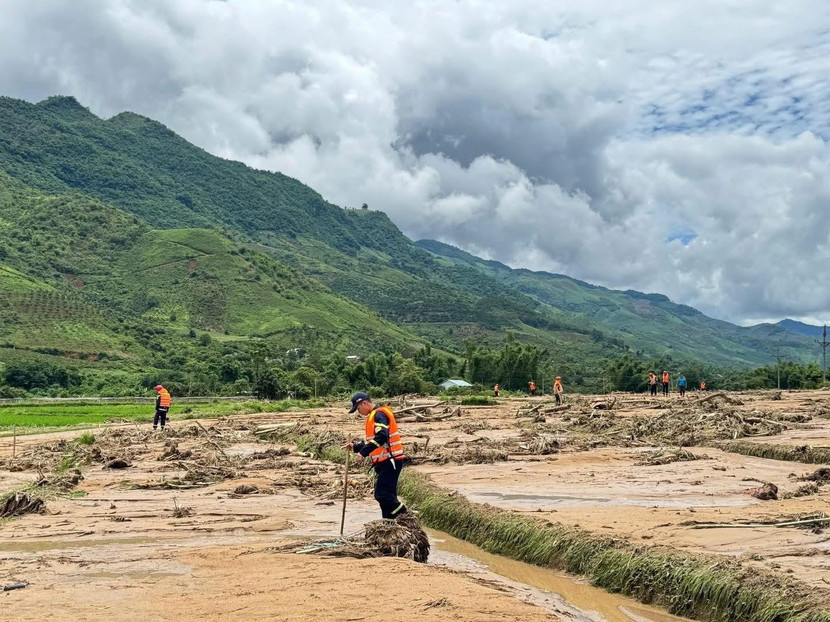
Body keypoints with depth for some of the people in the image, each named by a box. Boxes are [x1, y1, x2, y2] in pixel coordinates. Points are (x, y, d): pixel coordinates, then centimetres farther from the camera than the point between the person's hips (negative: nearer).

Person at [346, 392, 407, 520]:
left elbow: (381, 437, -27)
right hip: (384, 462, 10)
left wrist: (363, 452, -29)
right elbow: (372, 440, 28)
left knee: (382, 494, -15)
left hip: (390, 461, -10)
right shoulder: (373, 416, 21)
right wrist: (355, 446, 14)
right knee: (387, 495, 10)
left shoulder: (379, 415, -12)